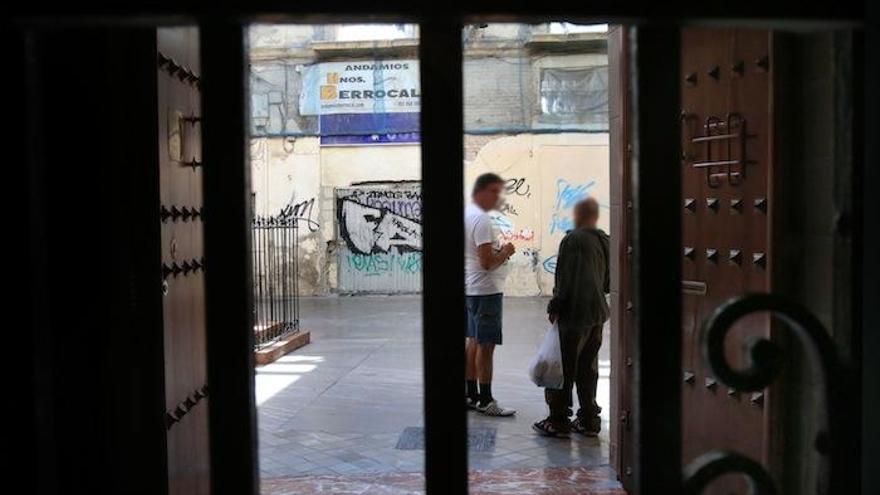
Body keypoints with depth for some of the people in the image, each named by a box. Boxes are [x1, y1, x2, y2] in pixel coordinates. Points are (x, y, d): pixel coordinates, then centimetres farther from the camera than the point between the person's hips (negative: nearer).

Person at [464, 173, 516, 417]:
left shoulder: (467, 214, 12)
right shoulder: (482, 220, -19)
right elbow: (487, 263, -24)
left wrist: (499, 252, 11)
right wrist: (506, 252, -8)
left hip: (470, 289, 10)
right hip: (485, 290, -10)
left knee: (473, 341, 15)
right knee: (485, 346, -4)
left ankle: (471, 395, 22)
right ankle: (484, 400, 2)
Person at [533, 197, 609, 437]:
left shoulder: (573, 240, -14)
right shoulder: (605, 241, 9)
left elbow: (564, 279, -16)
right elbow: (608, 281, 16)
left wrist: (555, 307, -8)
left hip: (574, 313, -7)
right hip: (598, 312, 7)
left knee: (564, 368, 0)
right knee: (588, 368, 14)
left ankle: (559, 420, 5)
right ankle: (589, 420, 18)